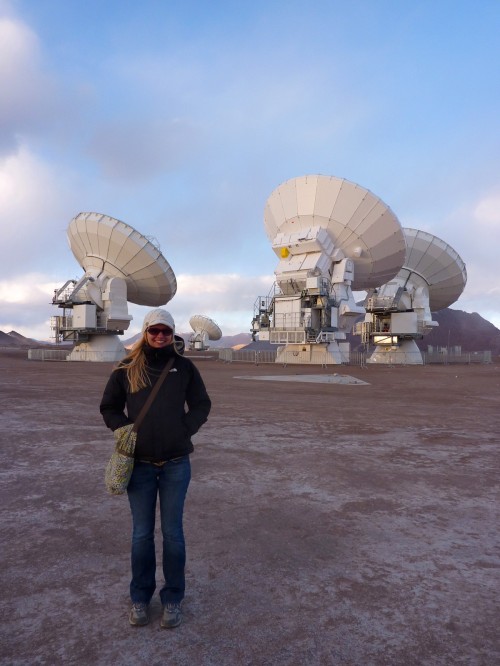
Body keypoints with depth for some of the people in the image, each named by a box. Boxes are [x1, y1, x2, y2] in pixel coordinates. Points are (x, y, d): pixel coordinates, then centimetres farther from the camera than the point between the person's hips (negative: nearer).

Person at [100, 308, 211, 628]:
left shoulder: (184, 366, 0)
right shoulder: (127, 368, 1)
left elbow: (202, 405, 6)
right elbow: (109, 406, 10)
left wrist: (184, 431, -6)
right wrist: (122, 429, -5)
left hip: (176, 464, 0)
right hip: (139, 464, 1)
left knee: (172, 532, 10)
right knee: (142, 533, 13)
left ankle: (173, 598, 28)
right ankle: (140, 596, 32)